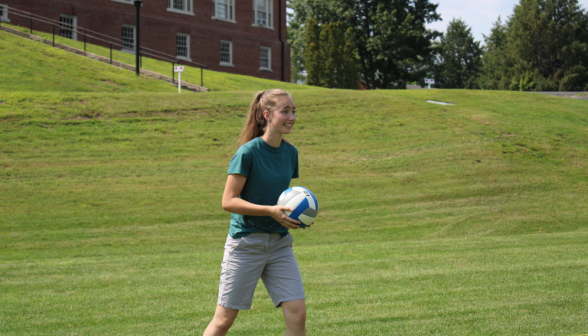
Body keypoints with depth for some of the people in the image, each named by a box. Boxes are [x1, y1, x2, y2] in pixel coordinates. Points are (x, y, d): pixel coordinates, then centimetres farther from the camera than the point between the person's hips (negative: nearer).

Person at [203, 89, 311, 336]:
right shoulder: (248, 152, -14)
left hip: (279, 243, 6)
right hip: (246, 243, -6)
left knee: (297, 313, -5)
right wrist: (270, 211, -24)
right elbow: (228, 202, -16)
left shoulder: (290, 152, 7)